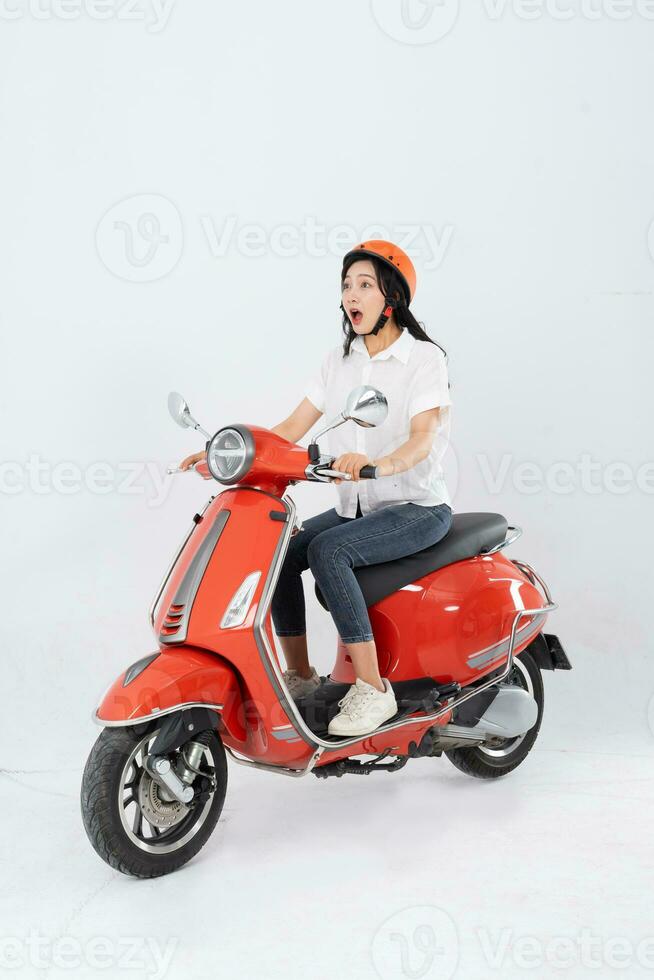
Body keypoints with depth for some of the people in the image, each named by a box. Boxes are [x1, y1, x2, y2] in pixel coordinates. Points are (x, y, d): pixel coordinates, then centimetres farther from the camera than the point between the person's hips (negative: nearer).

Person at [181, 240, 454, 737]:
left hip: (418, 507, -6)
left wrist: (377, 463, -46)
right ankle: (301, 677, -1)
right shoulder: (339, 360, 9)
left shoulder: (424, 358, -9)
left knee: (327, 550, -31)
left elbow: (423, 439, -24)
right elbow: (292, 428, 5)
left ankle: (372, 688, -25)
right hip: (356, 507, 6)